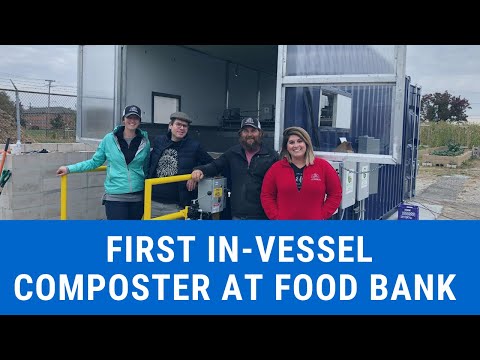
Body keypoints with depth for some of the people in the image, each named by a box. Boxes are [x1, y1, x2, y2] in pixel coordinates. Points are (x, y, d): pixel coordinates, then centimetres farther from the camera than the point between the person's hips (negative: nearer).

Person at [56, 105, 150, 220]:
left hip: (138, 197, 3)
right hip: (115, 196, -2)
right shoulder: (109, 139, -3)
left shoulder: (145, 141, 3)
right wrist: (69, 168, 4)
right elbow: (95, 162, 6)